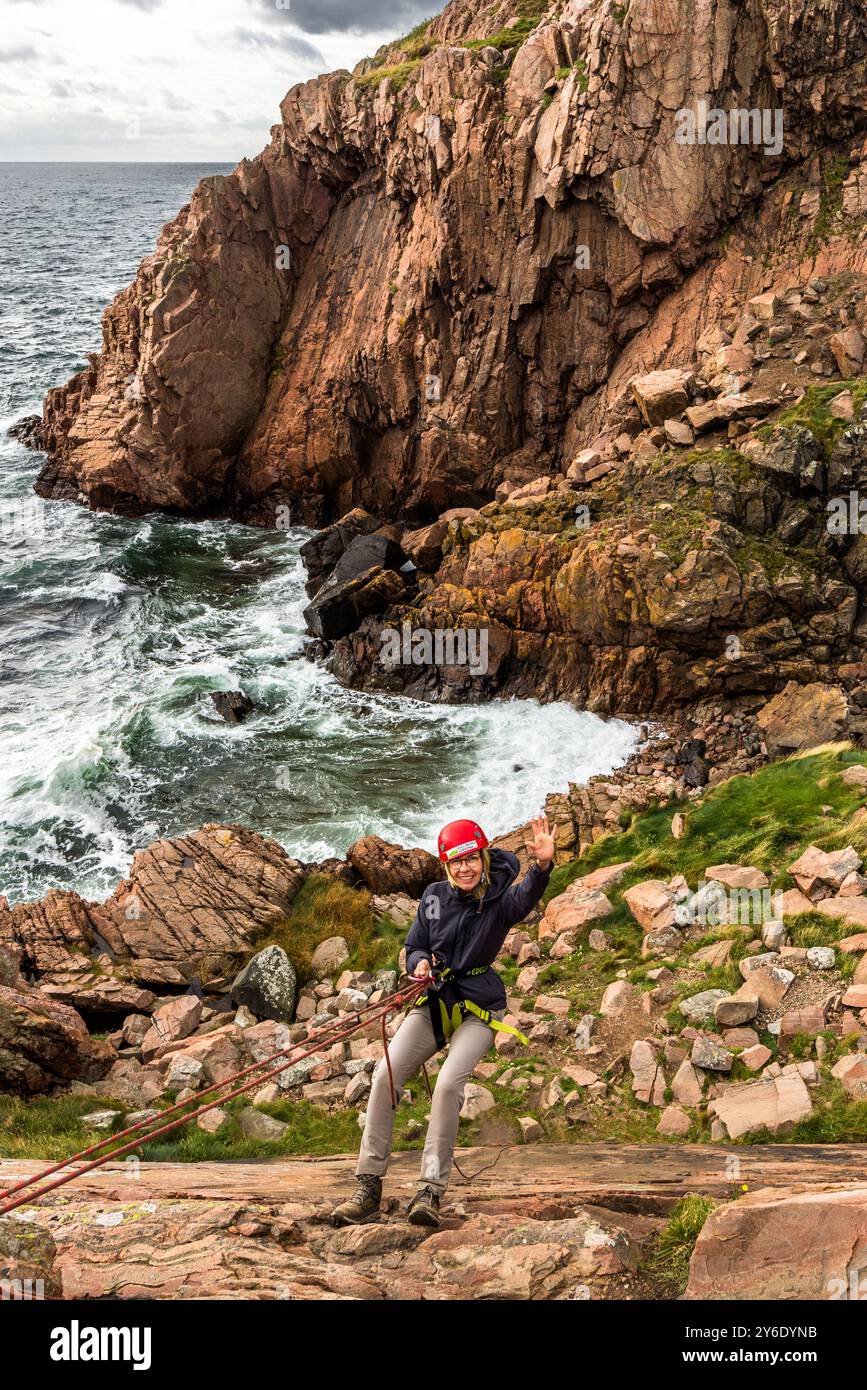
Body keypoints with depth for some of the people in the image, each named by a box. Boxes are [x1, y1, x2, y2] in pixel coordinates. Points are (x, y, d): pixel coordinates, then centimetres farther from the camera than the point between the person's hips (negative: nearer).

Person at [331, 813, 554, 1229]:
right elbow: (413, 947, 11)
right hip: (433, 1002, 4)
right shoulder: (434, 896, 2)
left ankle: (431, 1191, -16)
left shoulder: (499, 900, -11)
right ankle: (368, 1187, -6)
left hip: (477, 1008, -4)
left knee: (449, 1082, -26)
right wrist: (420, 962, -14)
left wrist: (543, 865, -56)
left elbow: (527, 897, -35)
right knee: (385, 1074, -12)